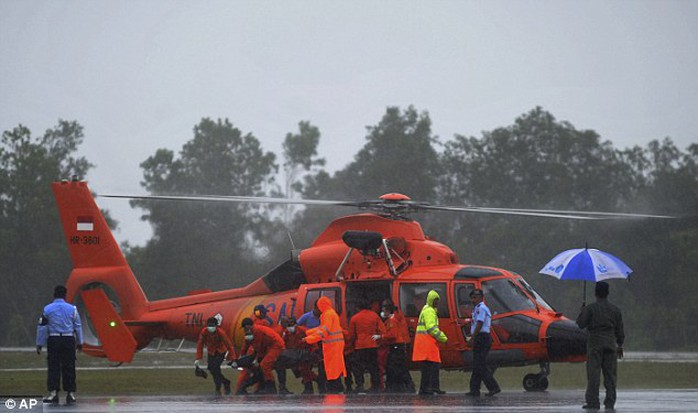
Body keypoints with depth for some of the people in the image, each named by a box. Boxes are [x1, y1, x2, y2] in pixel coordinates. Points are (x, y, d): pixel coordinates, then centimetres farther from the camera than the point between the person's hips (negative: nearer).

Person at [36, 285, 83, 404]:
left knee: (53, 367, 0)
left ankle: (53, 392, -11)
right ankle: (71, 393, 7)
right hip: (69, 340, 1)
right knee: (69, 367, 6)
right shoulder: (72, 309, 2)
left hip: (53, 341, -1)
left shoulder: (47, 309, 0)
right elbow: (78, 326, 8)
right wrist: (79, 342, 18)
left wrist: (39, 344, 7)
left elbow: (42, 327, 2)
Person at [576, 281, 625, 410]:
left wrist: (582, 311, 13)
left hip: (595, 343, -3)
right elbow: (620, 330, 11)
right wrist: (620, 345, 20)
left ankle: (593, 401, -7)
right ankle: (610, 402, 6)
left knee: (593, 373, -3)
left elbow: (580, 324, -3)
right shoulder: (615, 310, 7)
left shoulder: (590, 308, -6)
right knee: (610, 374, 6)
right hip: (610, 344, 3)